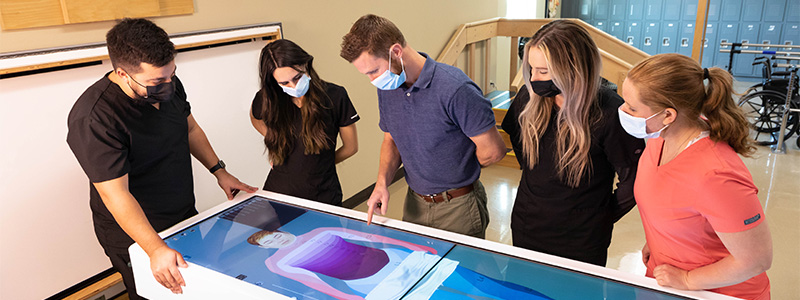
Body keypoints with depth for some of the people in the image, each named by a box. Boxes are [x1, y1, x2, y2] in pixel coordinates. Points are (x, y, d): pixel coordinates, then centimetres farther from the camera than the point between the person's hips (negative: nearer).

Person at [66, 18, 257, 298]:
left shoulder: (168, 86, -7)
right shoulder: (93, 118, -29)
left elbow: (190, 129, 11)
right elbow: (115, 193, -32)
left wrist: (219, 171, 6)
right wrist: (156, 249, -38)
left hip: (186, 216, 7)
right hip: (135, 235, -7)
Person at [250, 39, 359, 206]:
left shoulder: (334, 96, -13)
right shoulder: (267, 99, -8)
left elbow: (351, 147, -1)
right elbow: (255, 118, 19)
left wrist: (317, 164, 7)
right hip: (277, 192, 2)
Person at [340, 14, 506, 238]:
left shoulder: (456, 89, -26)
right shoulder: (386, 88, -3)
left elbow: (493, 151, -19)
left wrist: (458, 169, -1)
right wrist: (382, 182, -6)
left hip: (458, 207, -6)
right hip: (414, 203, 6)